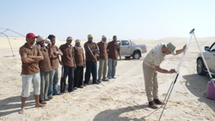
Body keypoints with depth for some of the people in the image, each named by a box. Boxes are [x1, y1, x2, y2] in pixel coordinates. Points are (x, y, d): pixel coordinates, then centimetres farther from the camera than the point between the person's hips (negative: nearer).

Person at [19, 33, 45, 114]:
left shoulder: (36, 48, 8)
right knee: (25, 90, 2)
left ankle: (37, 103, 33)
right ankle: (23, 107, 19)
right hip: (27, 73, -6)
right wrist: (36, 59, -10)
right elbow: (25, 60, -23)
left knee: (37, 88, 16)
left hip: (36, 71, 6)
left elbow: (42, 57, -3)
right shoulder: (23, 48, -10)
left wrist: (32, 56, -16)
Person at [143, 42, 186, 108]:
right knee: (149, 85, -3)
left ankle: (155, 99, 24)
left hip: (153, 66, 9)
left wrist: (183, 50, -14)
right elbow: (157, 68, -32)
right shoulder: (157, 53, -34)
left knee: (155, 84, 13)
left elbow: (175, 53, 3)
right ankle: (151, 102, 6)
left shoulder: (164, 46, -8)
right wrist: (168, 72, -31)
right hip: (148, 66, -9)